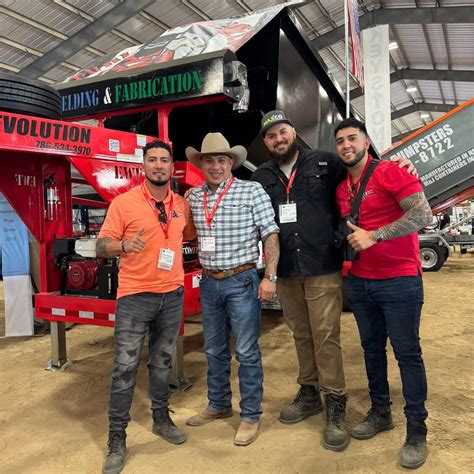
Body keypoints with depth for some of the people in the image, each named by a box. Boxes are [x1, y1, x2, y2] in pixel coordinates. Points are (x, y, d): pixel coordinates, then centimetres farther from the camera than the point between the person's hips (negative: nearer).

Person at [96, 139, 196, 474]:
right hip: (135, 295, -4)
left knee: (163, 362, 18)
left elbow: (190, 235, 23)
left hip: (172, 295, 4)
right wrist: (124, 245, -29)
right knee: (125, 367, 0)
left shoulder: (182, 205, 5)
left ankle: (161, 418, 36)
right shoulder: (124, 202, -8)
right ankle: (117, 439, 16)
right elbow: (102, 245, -9)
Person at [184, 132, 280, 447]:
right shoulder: (193, 196, 6)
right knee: (215, 350, 17)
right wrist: (205, 269, 11)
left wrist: (270, 277, -14)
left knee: (247, 352, 4)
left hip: (242, 281, -5)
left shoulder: (252, 191, -8)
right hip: (209, 282, 5)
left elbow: (270, 234, -8)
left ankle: (251, 416, 20)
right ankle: (219, 405, 36)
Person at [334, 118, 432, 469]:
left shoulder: (391, 172, -10)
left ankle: (416, 431, 15)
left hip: (399, 281, -7)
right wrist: (349, 238, 4)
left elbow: (424, 215, -19)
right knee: (372, 348, 15)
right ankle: (380, 413, 32)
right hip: (360, 282, 7)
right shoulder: (341, 189, 10)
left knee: (407, 353, 1)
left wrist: (374, 236, -21)